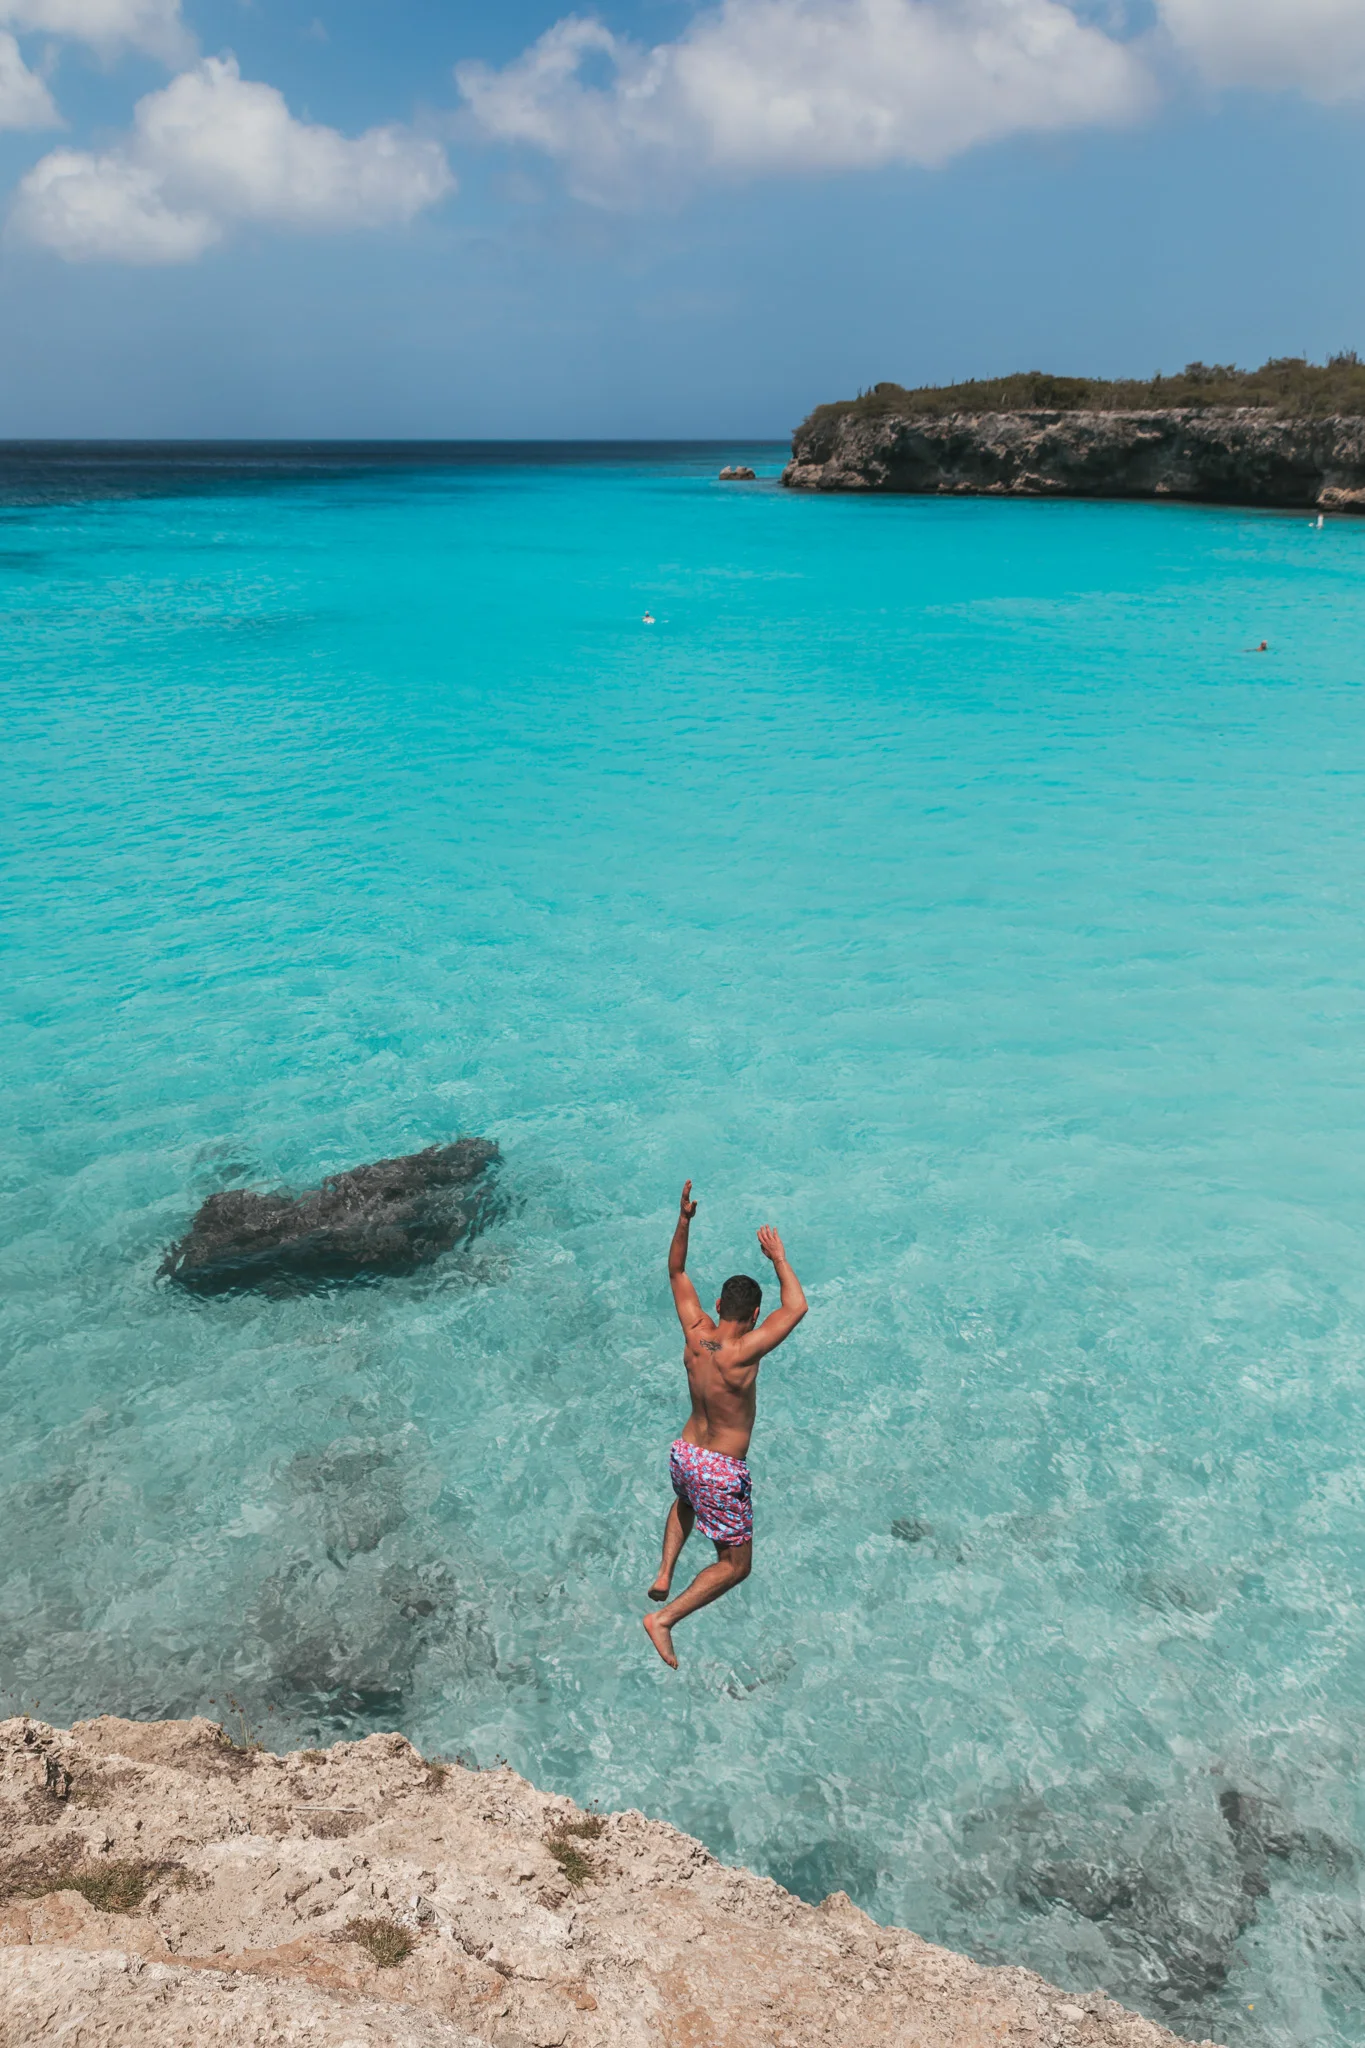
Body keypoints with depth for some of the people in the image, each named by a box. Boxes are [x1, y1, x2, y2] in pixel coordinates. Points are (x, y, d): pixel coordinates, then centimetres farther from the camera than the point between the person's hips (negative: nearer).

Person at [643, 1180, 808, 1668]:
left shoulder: (695, 1333, -10)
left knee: (685, 1501, 42)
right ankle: (664, 1619, 1)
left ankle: (664, 1573, 31)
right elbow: (796, 1307, -24)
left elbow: (676, 1272, 2)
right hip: (722, 1473, -7)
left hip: (683, 1454, 7)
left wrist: (684, 1220, -7)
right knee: (736, 1566, 11)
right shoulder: (742, 1352, -28)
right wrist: (778, 1259, -14)